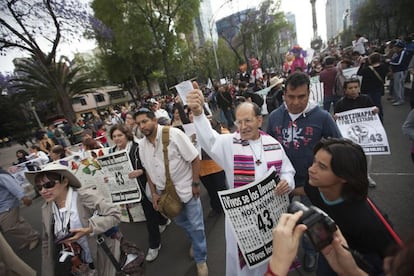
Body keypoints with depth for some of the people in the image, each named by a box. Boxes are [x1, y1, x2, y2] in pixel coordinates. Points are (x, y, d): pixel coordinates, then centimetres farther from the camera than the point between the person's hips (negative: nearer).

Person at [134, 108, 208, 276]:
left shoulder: (174, 134, -21)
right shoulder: (142, 145, -1)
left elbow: (194, 159, -18)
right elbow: (148, 170, 9)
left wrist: (195, 184, -16)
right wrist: (154, 193, 6)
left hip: (186, 188, -5)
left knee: (195, 225, 7)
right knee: (180, 221, 24)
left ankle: (201, 260, 33)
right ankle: (195, 241, 55)